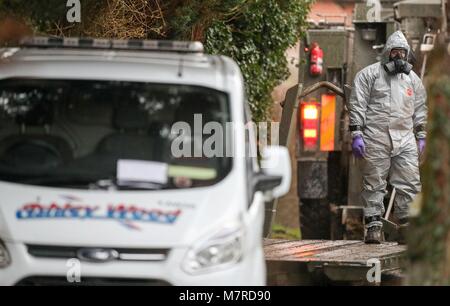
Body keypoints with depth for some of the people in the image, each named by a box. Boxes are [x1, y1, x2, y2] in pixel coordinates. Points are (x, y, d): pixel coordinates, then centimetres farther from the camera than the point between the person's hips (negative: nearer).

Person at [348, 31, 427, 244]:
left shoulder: (412, 79, 17)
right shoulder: (369, 75, 4)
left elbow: (420, 110, 24)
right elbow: (357, 106, 0)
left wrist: (421, 137, 17)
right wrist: (356, 134, -7)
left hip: (405, 140, 3)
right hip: (375, 138, -3)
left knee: (409, 185, -3)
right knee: (374, 184, -2)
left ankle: (407, 227, 1)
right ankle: (374, 226, 2)